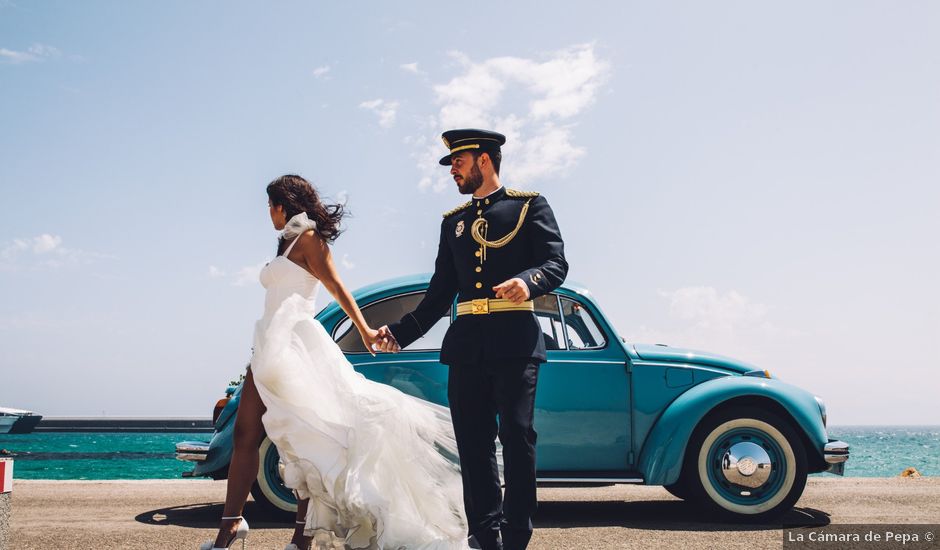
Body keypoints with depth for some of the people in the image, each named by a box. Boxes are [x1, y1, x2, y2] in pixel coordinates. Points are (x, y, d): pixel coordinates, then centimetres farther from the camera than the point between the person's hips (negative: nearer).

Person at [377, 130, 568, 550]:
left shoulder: (529, 205, 9)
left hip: (514, 340, -4)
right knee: (474, 441, 3)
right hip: (466, 343, 5)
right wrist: (401, 332, 13)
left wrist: (528, 281, -23)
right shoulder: (453, 221, 22)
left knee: (516, 434, -9)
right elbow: (440, 291, 22)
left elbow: (557, 263, -1)